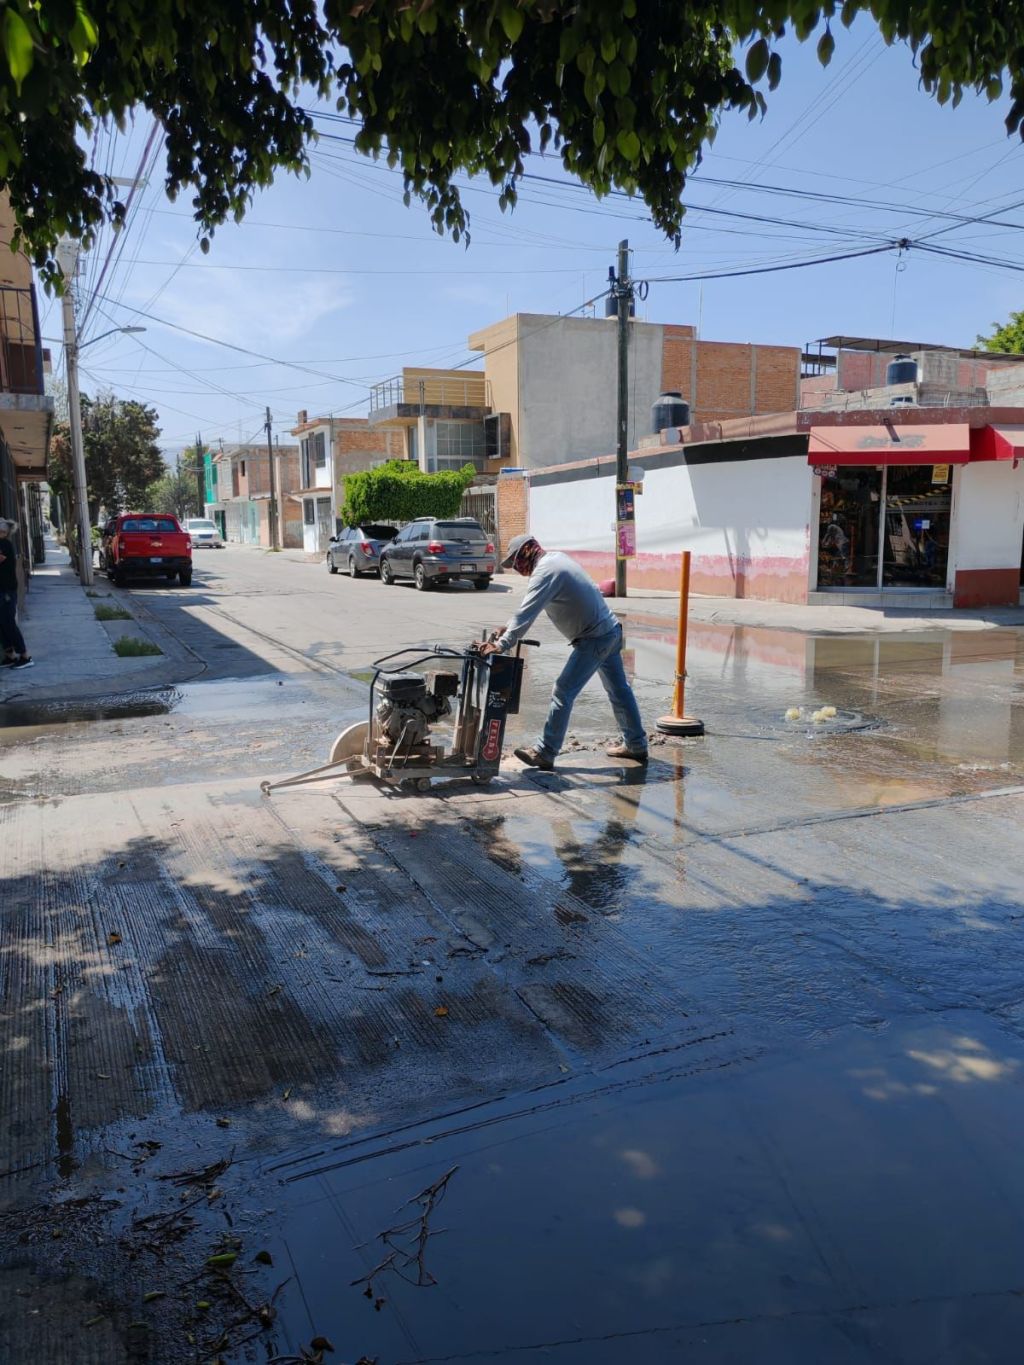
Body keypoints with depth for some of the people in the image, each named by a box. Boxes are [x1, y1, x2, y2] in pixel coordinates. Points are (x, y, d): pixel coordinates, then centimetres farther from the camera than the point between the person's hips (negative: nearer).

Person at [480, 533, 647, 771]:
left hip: (594, 640, -10)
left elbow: (527, 614, -25)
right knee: (619, 690, 18)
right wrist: (509, 628, 10)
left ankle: (544, 753, -3)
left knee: (563, 693, -6)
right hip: (611, 630, 10)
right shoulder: (556, 558, 13)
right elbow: (529, 609, 17)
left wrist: (501, 646, -26)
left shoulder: (545, 572, -17)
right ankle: (636, 745, 28)